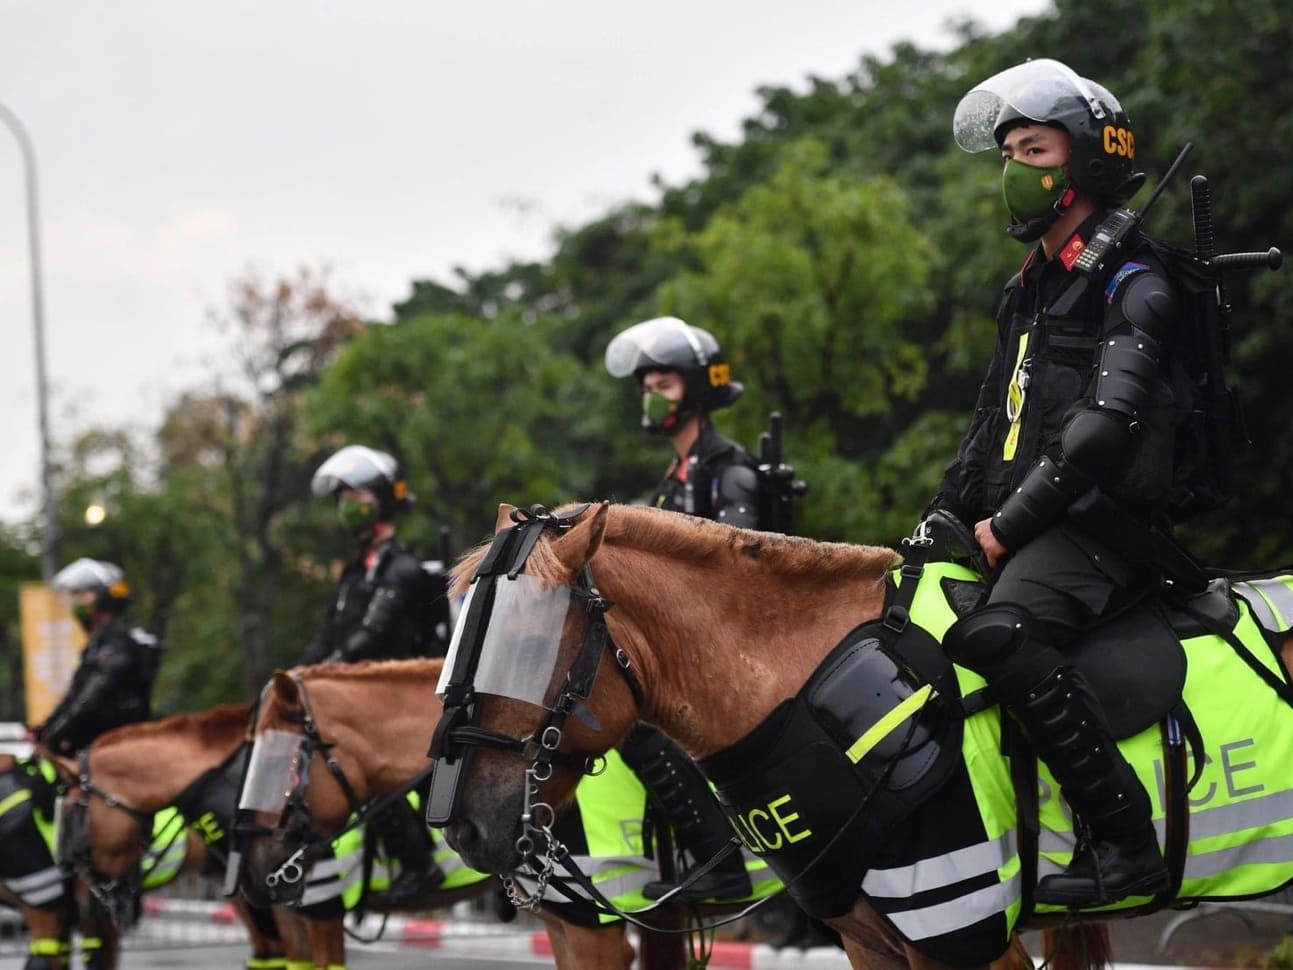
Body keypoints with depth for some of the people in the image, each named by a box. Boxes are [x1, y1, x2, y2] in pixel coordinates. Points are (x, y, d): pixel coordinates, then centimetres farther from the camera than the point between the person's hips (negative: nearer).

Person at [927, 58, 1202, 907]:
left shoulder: (1134, 288, -8)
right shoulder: (1031, 290, 21)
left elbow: (1106, 426, -20)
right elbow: (994, 424, 27)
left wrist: (1008, 525, -20)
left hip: (1104, 524, -10)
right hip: (1023, 527, 10)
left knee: (996, 633, -35)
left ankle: (1124, 838, -32)